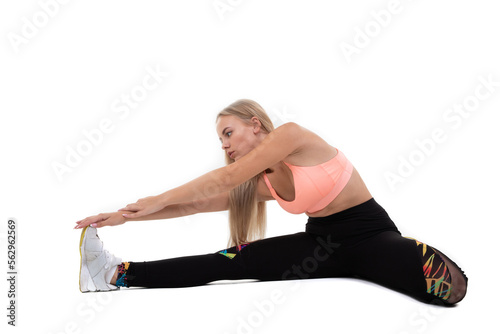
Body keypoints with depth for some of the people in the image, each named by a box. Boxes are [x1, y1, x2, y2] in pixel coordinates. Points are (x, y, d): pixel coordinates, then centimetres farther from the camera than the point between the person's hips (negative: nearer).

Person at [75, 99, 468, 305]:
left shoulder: (293, 134, -17)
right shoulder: (262, 185, 3)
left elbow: (225, 179, -17)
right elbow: (198, 203, 3)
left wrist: (158, 200, -8)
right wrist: (126, 215, 0)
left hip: (370, 235, -5)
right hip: (322, 243, 5)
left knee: (450, 286, -35)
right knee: (232, 261, -15)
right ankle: (120, 273, -18)